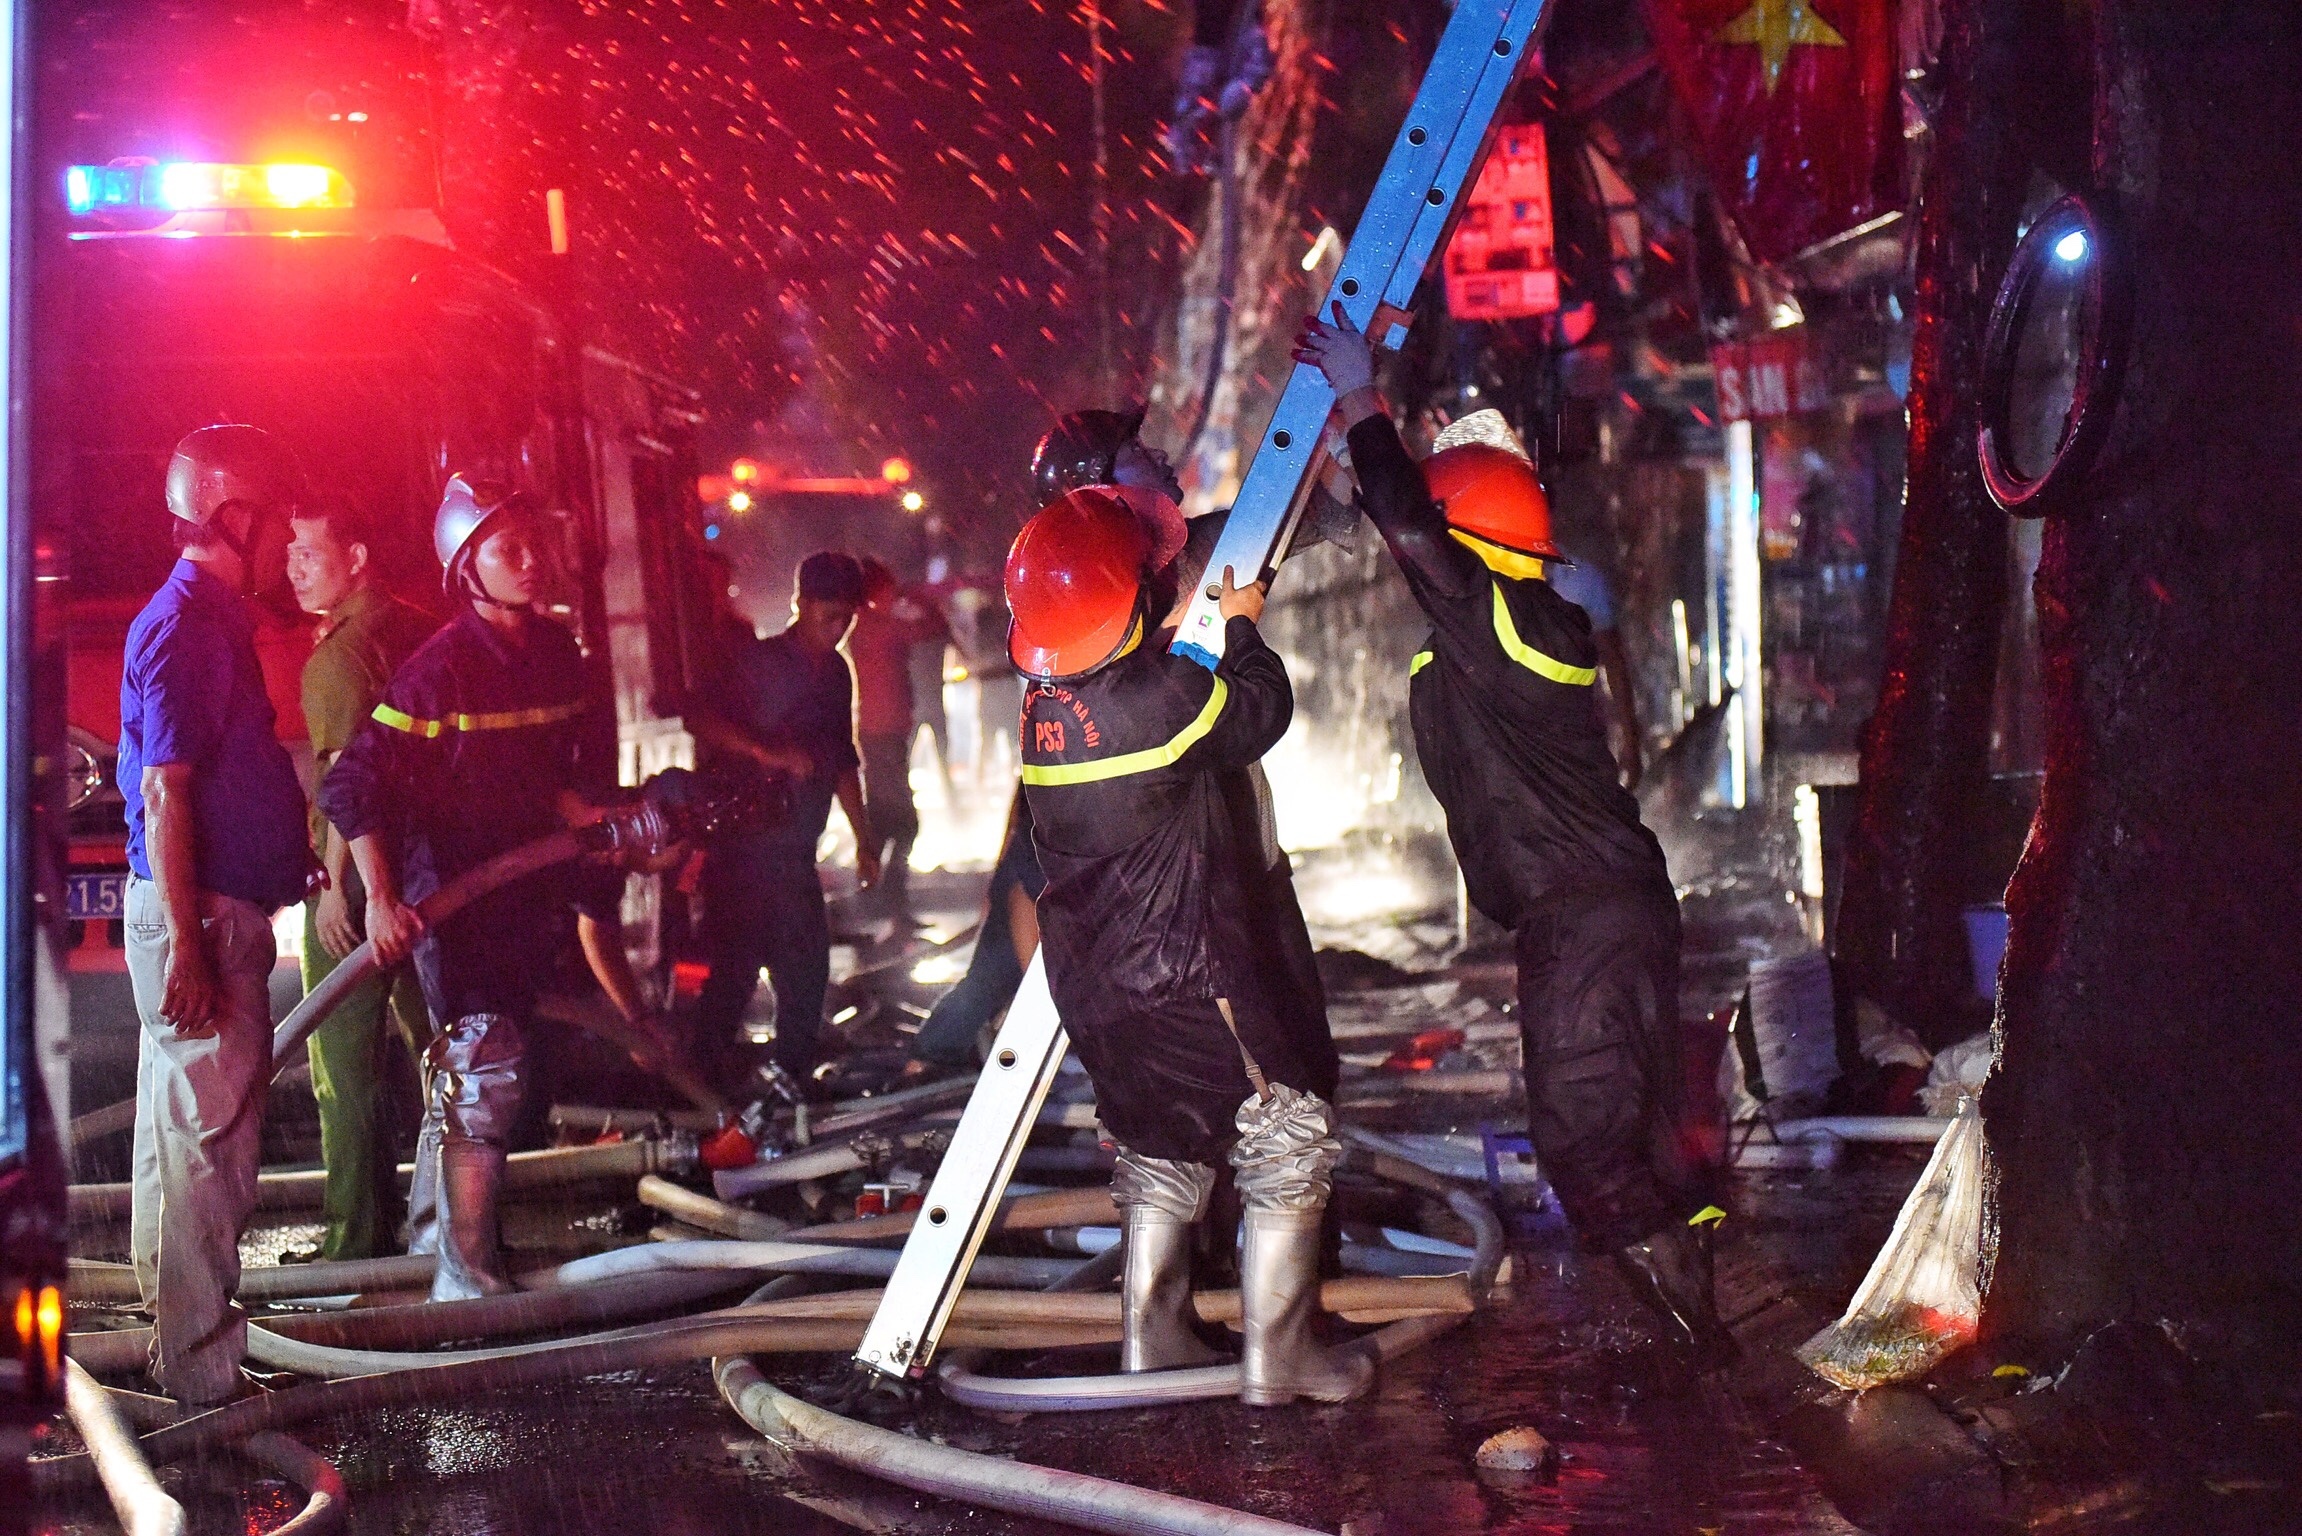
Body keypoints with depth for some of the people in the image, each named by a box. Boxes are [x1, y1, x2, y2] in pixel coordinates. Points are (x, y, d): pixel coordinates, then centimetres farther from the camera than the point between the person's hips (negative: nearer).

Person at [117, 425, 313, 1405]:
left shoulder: (213, 618, 16)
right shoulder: (185, 624, -15)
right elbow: (165, 791, -21)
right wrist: (185, 945, -24)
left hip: (222, 909, 11)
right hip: (201, 915, -11)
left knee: (186, 1131, 17)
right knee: (209, 1138, -7)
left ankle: (180, 1335, 28)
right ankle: (204, 1372, -3)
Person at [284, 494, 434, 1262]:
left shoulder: (340, 653, -14)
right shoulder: (414, 630, 11)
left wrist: (335, 883, -19)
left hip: (357, 877, -8)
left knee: (345, 1064, -3)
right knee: (427, 1044, 15)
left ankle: (356, 1236, -1)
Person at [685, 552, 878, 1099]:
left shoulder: (835, 673, 14)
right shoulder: (757, 661, -7)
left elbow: (842, 761, 22)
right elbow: (701, 720, -19)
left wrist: (864, 838, 21)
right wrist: (770, 755, -27)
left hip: (796, 850, 7)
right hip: (744, 844, -7)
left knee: (807, 965, 9)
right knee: (738, 962, -7)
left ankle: (794, 1069, 20)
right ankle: (712, 1066, 3)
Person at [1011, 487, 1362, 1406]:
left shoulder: (1043, 705, 1)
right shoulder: (1164, 695, -21)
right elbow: (1261, 712, -3)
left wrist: (1185, 624, 28)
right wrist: (1241, 630, 14)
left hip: (1094, 984, 8)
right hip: (1185, 976, -8)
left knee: (1163, 1147, 22)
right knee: (1290, 1137, 3)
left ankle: (1150, 1339, 25)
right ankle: (1275, 1355, 4)